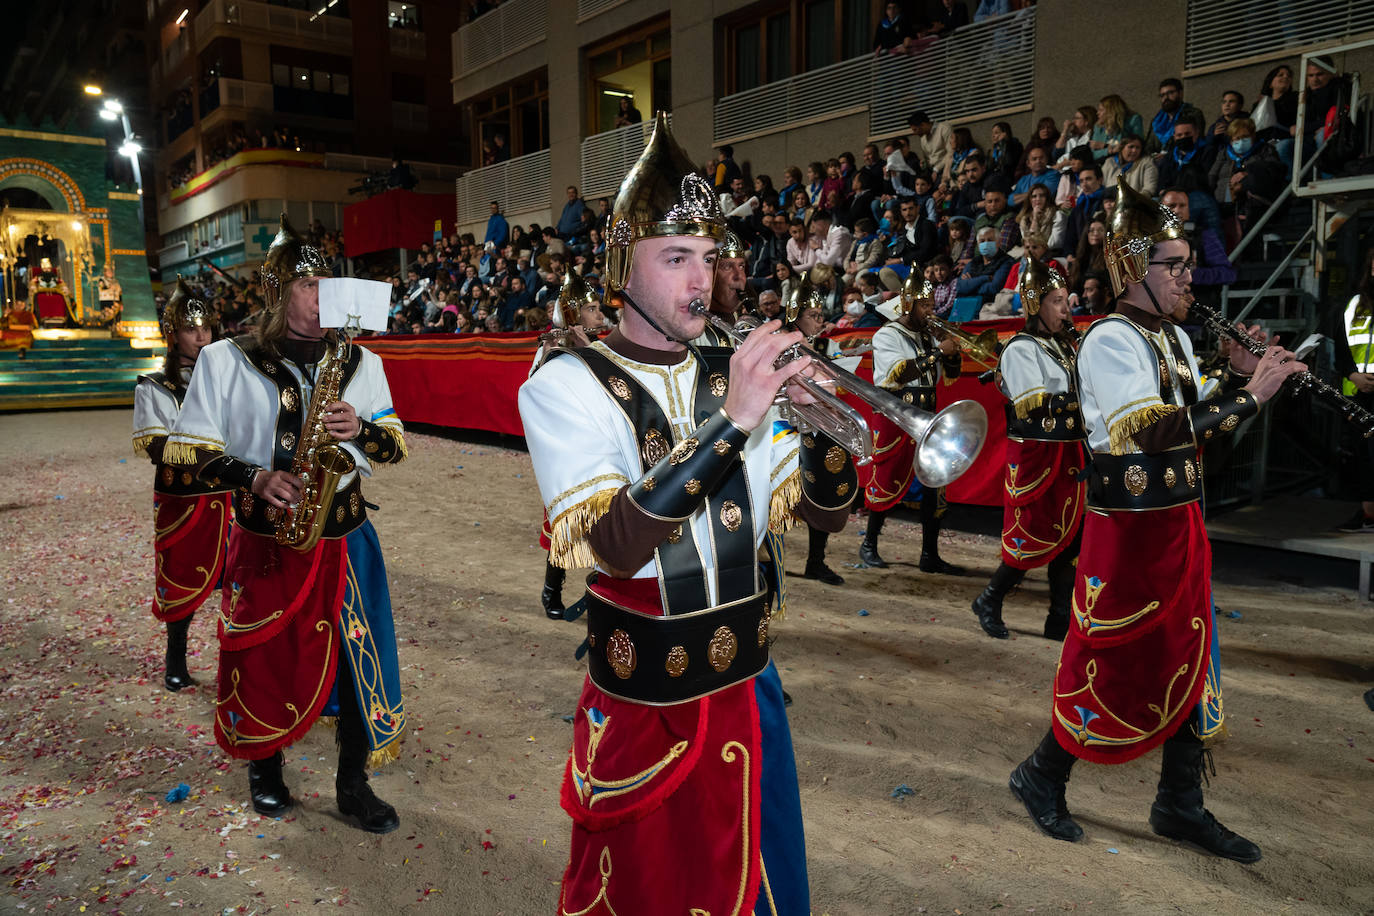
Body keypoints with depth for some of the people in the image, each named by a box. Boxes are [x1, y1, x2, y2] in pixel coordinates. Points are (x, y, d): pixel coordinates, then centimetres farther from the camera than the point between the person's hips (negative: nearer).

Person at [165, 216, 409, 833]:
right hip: (265, 542, -2)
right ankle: (264, 768, 38)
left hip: (343, 537, 2)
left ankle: (353, 785, 20)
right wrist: (254, 477, -18)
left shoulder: (360, 362, 6)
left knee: (359, 659, 2)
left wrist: (359, 429, -14)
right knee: (264, 661, 11)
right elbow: (190, 451, -2)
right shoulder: (225, 361, -1)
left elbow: (395, 445, 7)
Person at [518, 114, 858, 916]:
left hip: (746, 691, 5)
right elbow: (611, 546, -26)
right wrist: (730, 424, -32)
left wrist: (823, 423, -17)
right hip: (641, 708, -4)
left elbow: (826, 513, 2)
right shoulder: (568, 386, -12)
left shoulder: (735, 377, 2)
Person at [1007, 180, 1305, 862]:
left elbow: (1200, 429, 16)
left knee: (1187, 662, 14)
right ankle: (1041, 776, 22)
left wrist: (1239, 377, 3)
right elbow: (1155, 430, -27)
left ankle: (1179, 804, 29)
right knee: (1112, 663, 2)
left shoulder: (1176, 338, 13)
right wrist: (1249, 397, -23)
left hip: (1179, 518, 9)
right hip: (1129, 525, -9)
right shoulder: (1109, 340, -15)